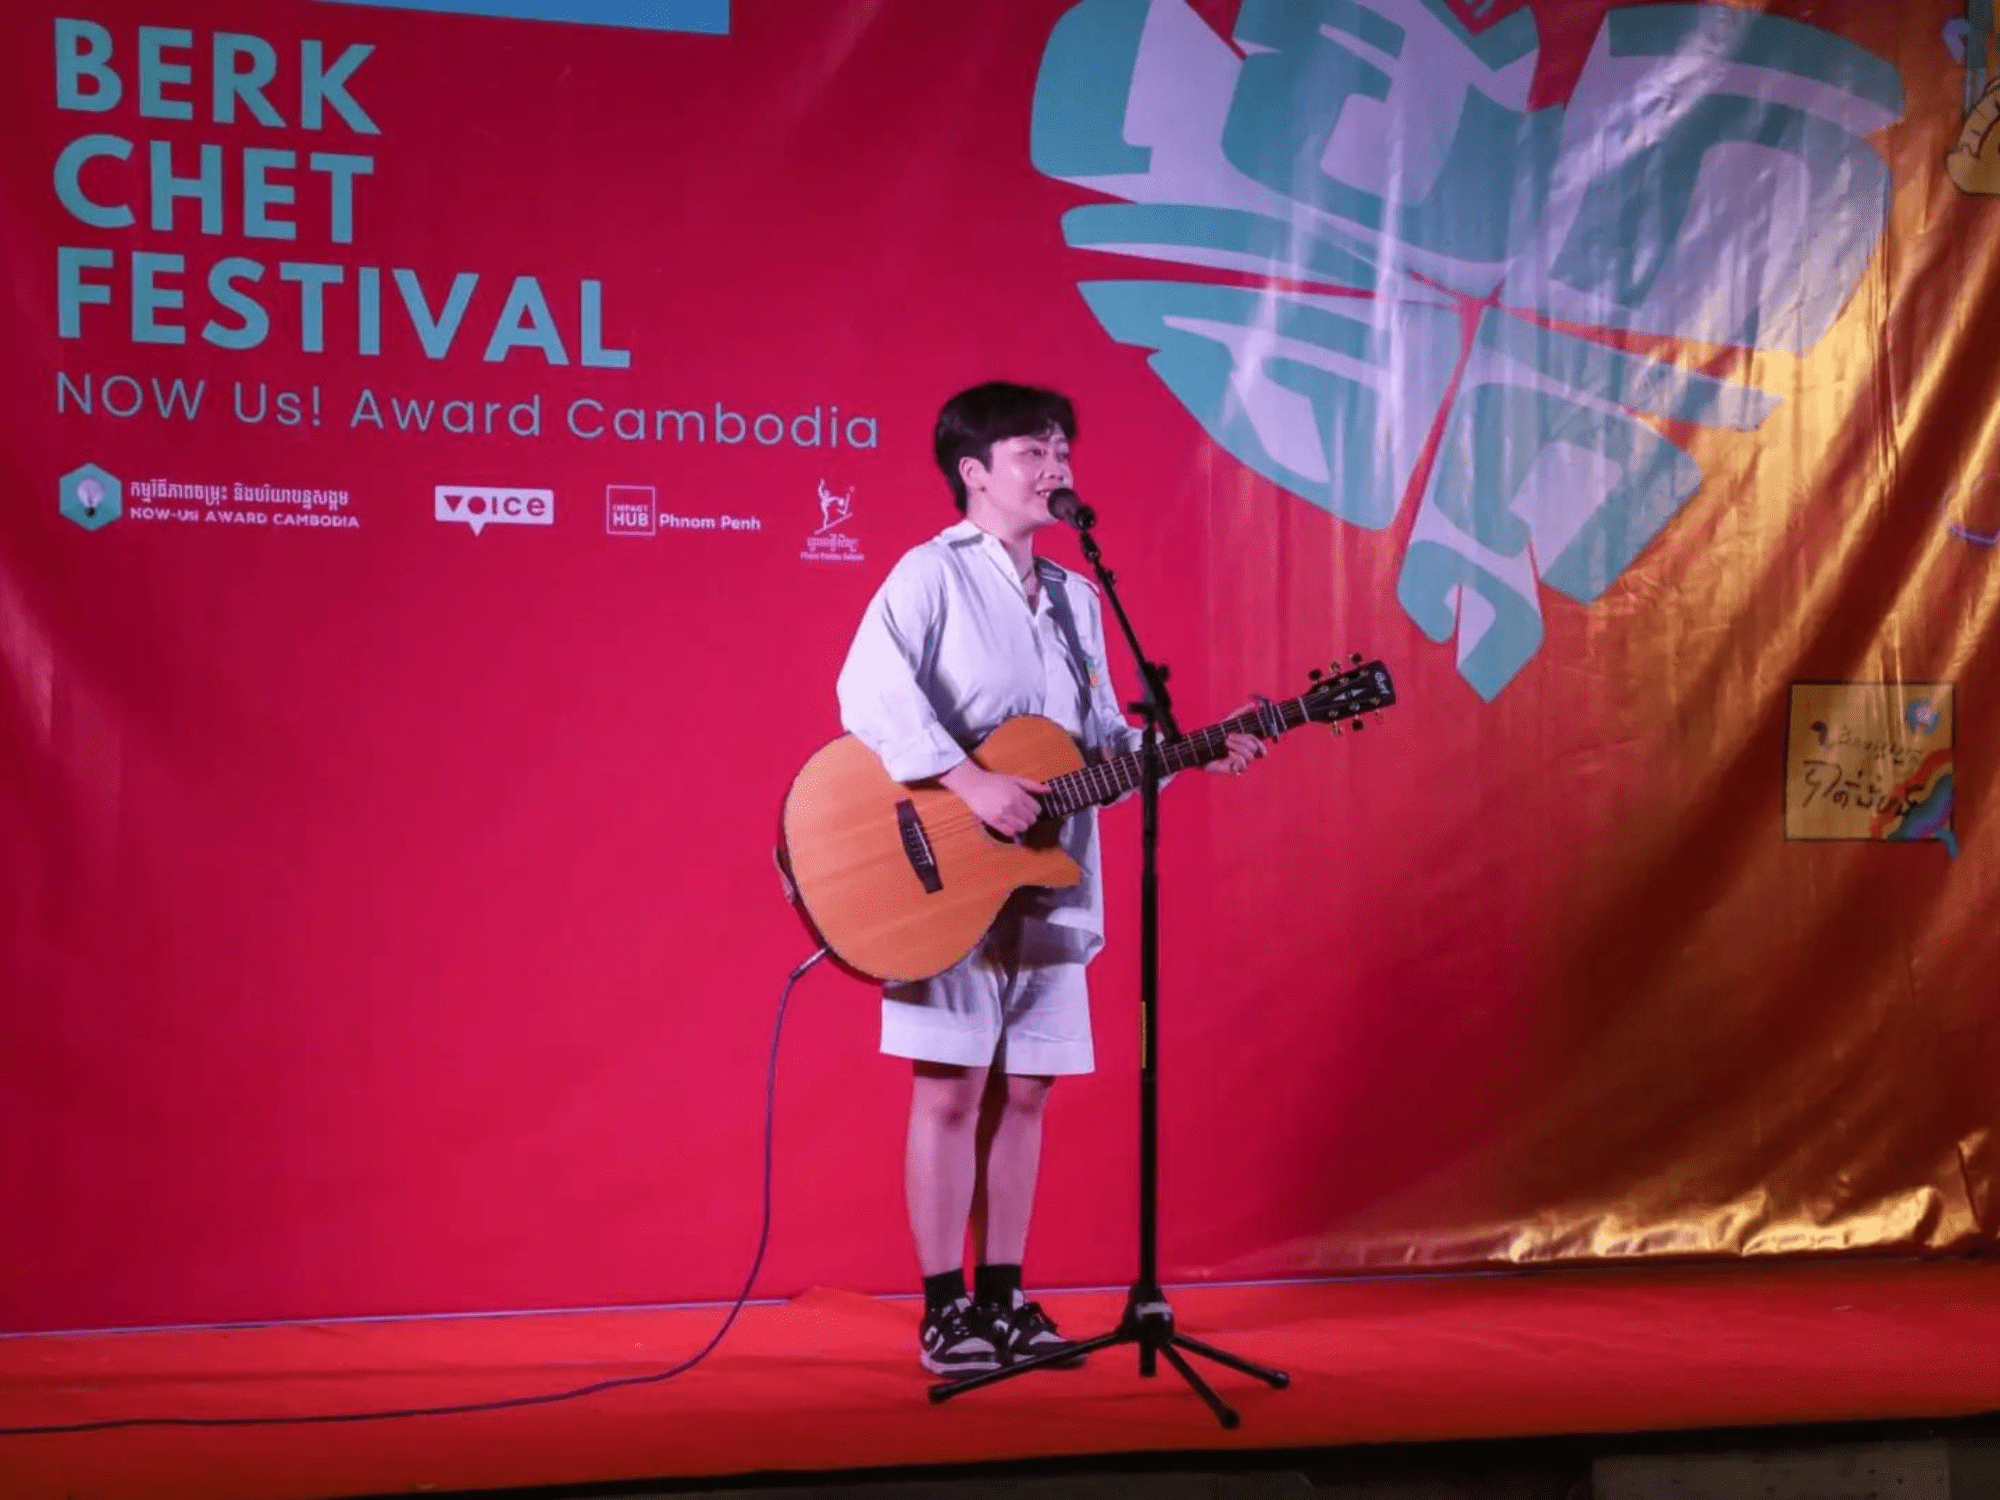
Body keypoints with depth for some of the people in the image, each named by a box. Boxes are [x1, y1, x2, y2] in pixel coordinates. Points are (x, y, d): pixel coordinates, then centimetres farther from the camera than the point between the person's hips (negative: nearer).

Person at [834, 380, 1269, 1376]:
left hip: (1046, 885, 7)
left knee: (1023, 1091, 9)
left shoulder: (1077, 600, 16)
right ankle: (945, 1311, 4)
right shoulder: (932, 575, -6)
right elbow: (868, 692, -20)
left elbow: (1103, 739, 18)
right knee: (953, 1088, -4)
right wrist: (969, 781, -26)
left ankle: (1003, 1299, 17)